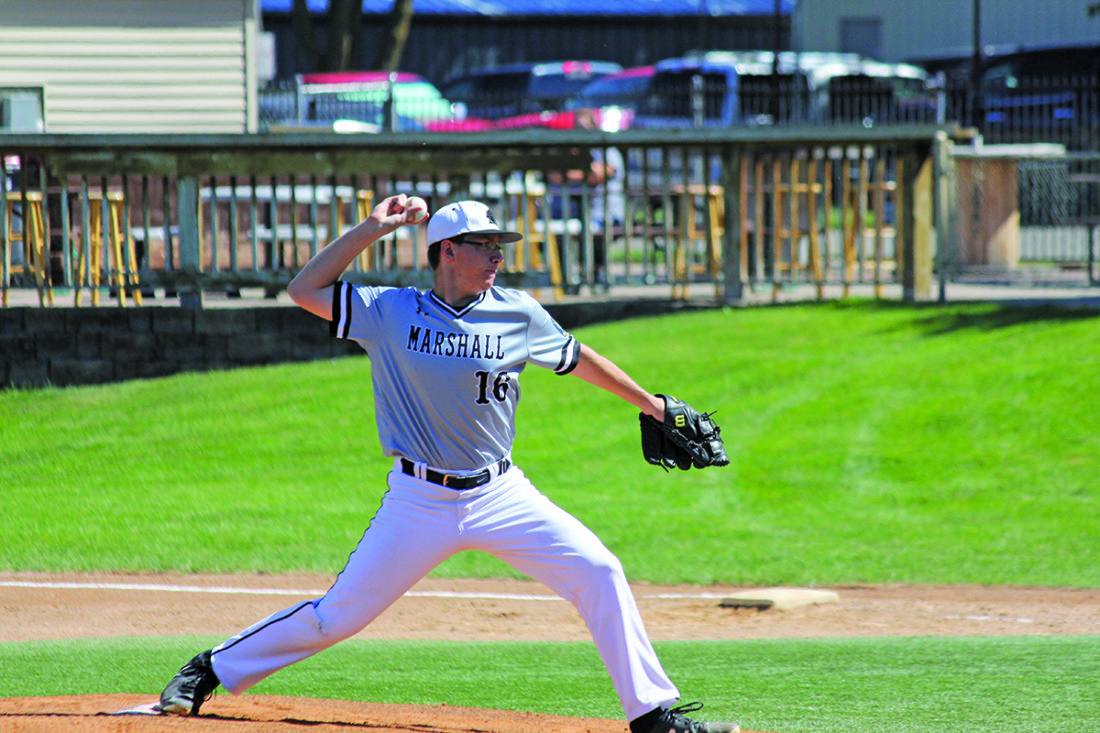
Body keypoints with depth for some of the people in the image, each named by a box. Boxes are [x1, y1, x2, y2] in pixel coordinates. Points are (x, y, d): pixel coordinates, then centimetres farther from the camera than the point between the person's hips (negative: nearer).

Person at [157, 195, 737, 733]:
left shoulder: (517, 315, 1)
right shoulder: (390, 312, -3)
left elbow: (577, 359, 16)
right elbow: (304, 290, -5)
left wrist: (650, 405, 21)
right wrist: (368, 229, -9)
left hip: (500, 493, 2)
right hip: (419, 501, -2)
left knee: (599, 574, -12)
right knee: (339, 614, -1)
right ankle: (211, 671, 18)